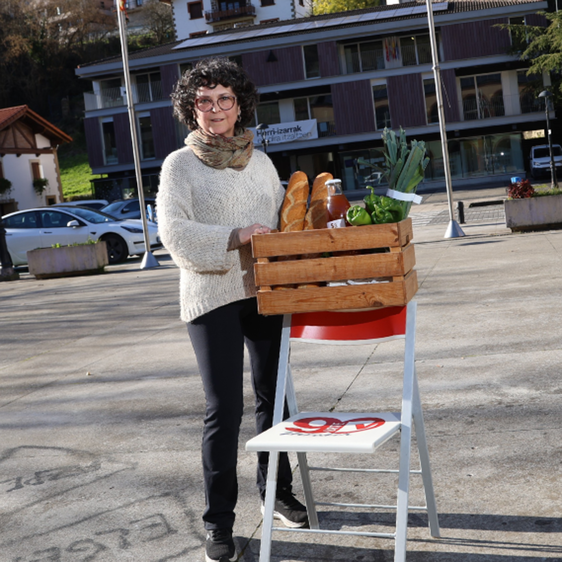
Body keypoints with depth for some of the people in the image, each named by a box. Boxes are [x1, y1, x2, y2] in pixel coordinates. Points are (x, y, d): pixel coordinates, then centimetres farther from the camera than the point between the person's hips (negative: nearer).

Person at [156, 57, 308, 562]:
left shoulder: (260, 161, 13)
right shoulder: (181, 164, -1)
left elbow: (283, 217, 19)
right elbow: (173, 231, -12)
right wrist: (235, 236, -22)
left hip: (265, 292, 5)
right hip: (212, 297, -5)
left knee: (272, 396, 13)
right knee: (225, 407, -5)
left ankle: (277, 492, 32)